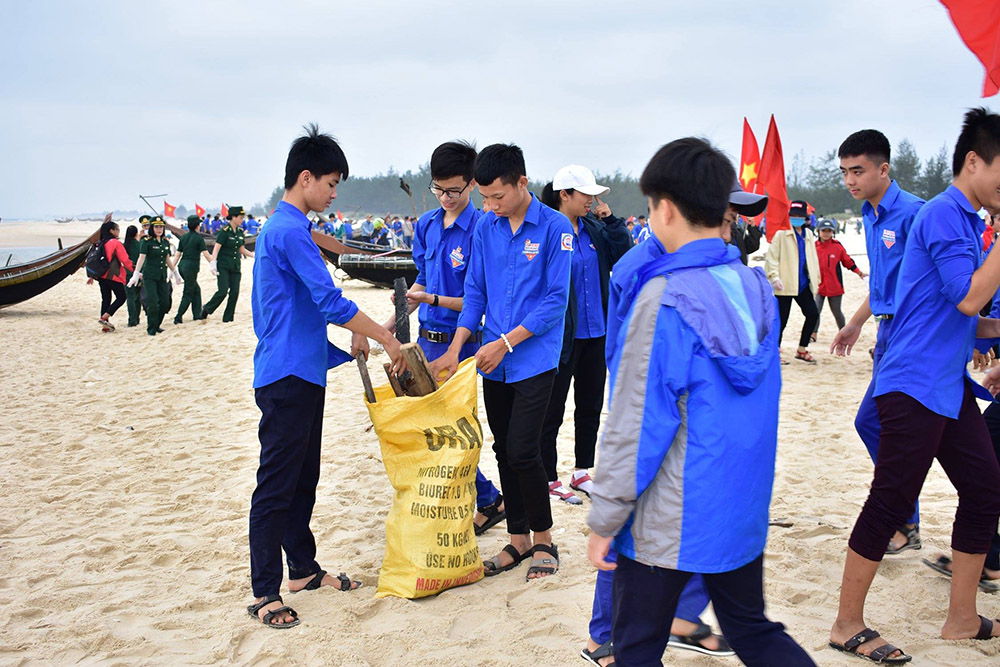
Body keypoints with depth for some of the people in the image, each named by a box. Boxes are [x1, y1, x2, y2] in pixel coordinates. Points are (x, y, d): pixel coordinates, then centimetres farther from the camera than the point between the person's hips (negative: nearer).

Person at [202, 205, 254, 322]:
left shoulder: (240, 232, 9)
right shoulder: (224, 231, -11)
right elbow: (216, 248, -15)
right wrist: (213, 263, -26)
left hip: (235, 267, 6)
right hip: (223, 266, -6)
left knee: (235, 292, 0)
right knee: (223, 291, -13)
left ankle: (228, 318, 10)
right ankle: (206, 309, 10)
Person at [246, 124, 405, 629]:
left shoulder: (279, 228, 16)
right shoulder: (291, 231, -16)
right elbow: (330, 302, -21)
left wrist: (350, 337, 19)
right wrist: (385, 338, -12)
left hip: (303, 374, 10)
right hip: (286, 375, -10)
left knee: (303, 478, 17)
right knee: (276, 486, -4)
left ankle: (303, 568, 29)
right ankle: (264, 593, 3)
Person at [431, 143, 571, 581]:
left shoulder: (555, 228, -9)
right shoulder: (486, 228, 6)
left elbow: (555, 300, -11)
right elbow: (475, 292, 11)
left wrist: (506, 342, -13)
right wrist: (455, 349, 1)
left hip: (534, 358, -5)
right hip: (494, 360, 5)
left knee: (521, 450, -10)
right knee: (504, 451, 10)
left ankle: (543, 539, 10)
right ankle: (518, 540, 23)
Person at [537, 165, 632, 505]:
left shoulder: (594, 227, 6)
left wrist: (609, 219, -5)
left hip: (595, 333, 7)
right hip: (563, 335, -7)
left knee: (591, 405, 16)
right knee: (553, 410, 5)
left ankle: (582, 473, 30)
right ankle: (549, 480, 16)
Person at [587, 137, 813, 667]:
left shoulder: (665, 297, -19)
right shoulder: (755, 285, 2)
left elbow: (637, 423, -18)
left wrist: (603, 522, -10)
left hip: (669, 523, -7)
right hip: (743, 506, 7)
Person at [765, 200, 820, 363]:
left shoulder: (808, 234, 13)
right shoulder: (781, 233, -6)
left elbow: (812, 258, 20)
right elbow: (771, 256, -10)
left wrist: (816, 280, 17)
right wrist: (774, 277, -19)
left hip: (803, 284, 6)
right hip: (785, 285, -6)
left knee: (813, 314, 3)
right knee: (782, 319, -1)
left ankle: (802, 350, 18)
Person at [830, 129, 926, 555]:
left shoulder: (912, 213, -16)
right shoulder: (870, 216, 13)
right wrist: (855, 323, 30)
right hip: (889, 331, 9)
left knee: (872, 421, -8)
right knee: (884, 426, 11)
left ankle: (903, 527, 4)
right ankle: (905, 523, 21)